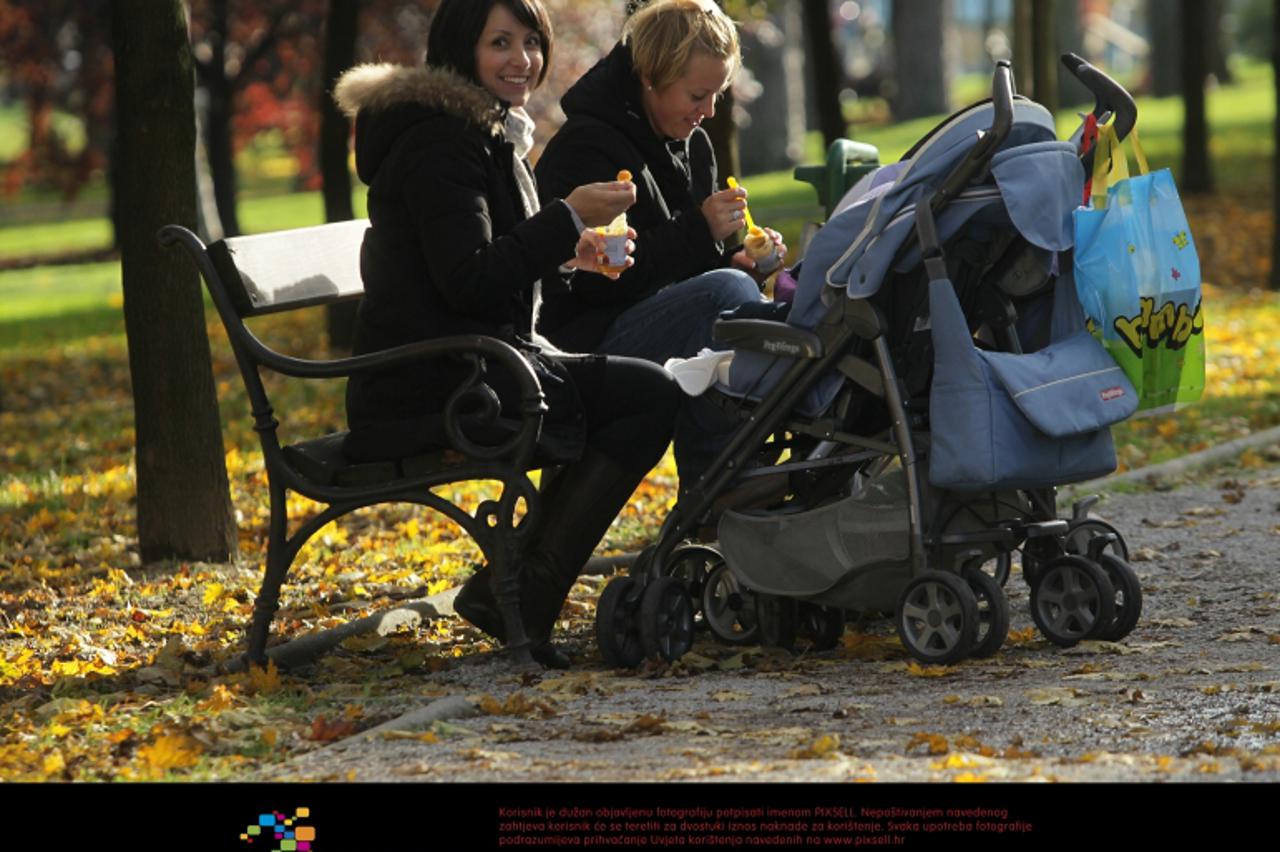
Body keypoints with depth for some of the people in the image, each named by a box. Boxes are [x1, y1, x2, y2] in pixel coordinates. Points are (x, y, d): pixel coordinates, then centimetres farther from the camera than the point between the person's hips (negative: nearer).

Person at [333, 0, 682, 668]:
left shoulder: (490, 136, 21)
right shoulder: (437, 142, -12)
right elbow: (470, 283, -21)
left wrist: (565, 257, 12)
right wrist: (567, 217, -16)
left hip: (467, 371, 10)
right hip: (431, 388, -10)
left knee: (647, 393, 8)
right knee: (648, 395, -16)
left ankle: (510, 588, 2)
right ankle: (522, 597, -15)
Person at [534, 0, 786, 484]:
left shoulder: (692, 144, 16)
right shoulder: (586, 146, -12)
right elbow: (599, 278, -19)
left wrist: (740, 261, 0)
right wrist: (699, 231, -23)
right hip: (588, 342, -9)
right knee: (728, 290, -31)